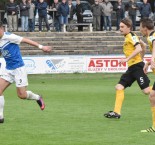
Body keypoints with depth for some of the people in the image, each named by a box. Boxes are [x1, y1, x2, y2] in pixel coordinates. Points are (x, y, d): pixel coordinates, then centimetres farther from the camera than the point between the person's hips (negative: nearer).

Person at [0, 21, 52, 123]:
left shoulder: (9, 37, -15)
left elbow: (25, 40, -15)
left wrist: (41, 47, -19)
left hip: (18, 68, -7)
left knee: (22, 95, -4)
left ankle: (38, 98, 27)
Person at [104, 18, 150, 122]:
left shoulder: (131, 36, -9)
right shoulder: (128, 37, 17)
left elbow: (139, 48, -22)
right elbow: (144, 45, 27)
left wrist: (127, 59, -24)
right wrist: (141, 58, 29)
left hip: (137, 66, -10)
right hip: (132, 67, 10)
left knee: (147, 90, -11)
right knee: (119, 87, 3)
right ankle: (117, 112, 1)